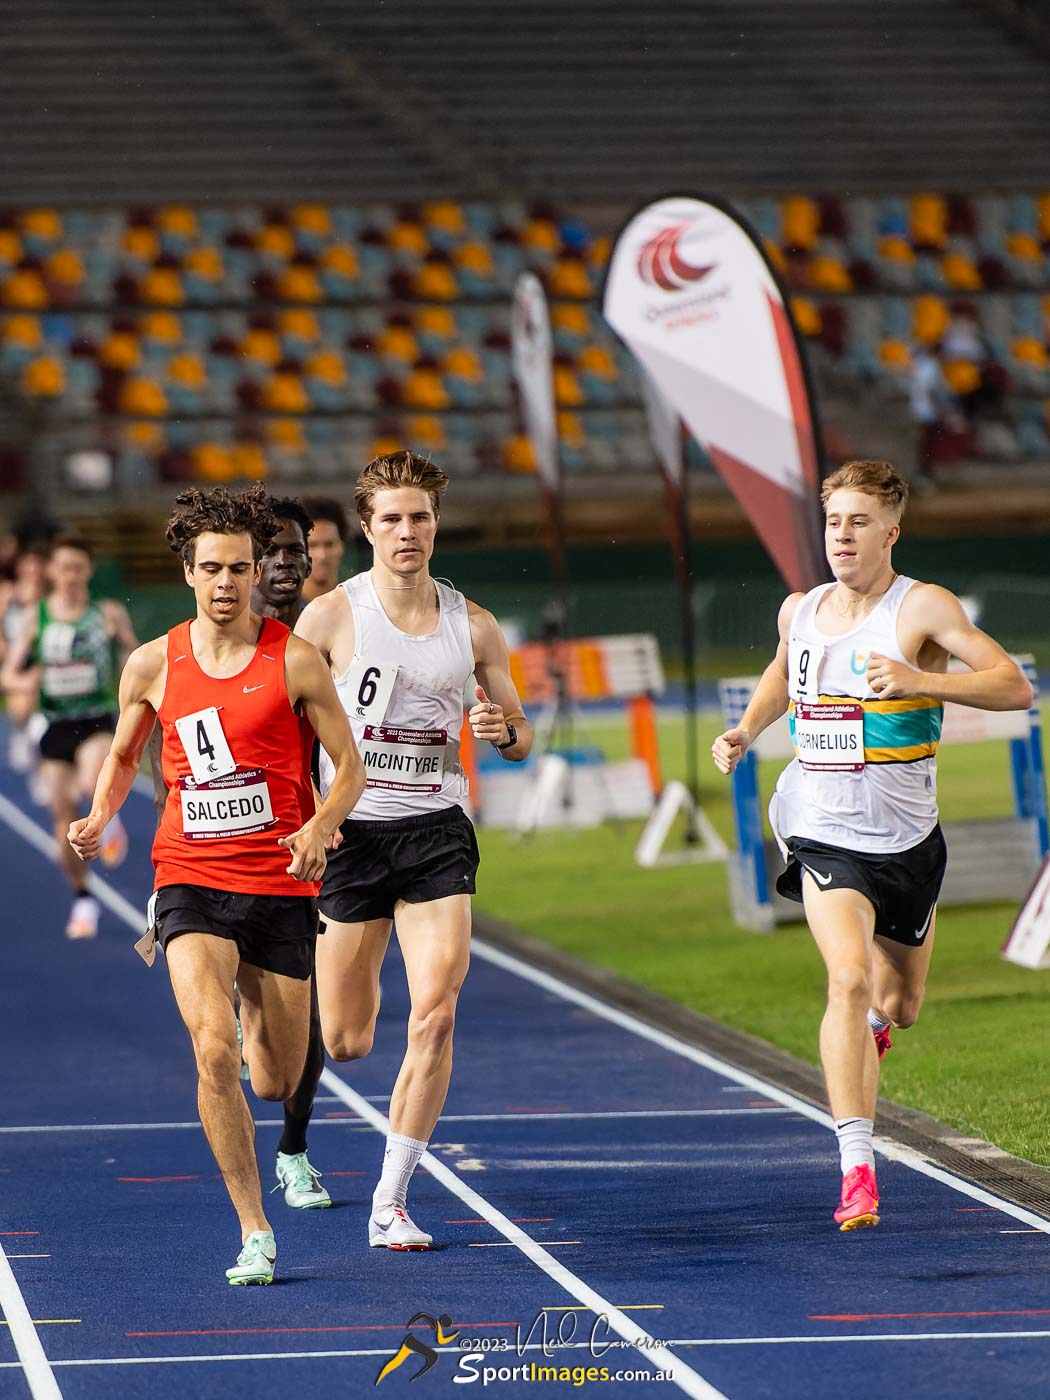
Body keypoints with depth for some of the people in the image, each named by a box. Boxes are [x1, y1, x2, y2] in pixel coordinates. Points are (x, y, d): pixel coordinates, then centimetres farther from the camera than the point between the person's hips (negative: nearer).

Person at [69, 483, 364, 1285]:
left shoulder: (295, 662, -4)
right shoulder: (153, 665, 2)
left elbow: (350, 768, 1)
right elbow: (124, 755, 18)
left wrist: (319, 830, -18)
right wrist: (100, 818, -1)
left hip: (280, 883, 0)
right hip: (192, 881, 0)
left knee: (277, 1083, 7)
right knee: (214, 1049, -22)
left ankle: (255, 1003, 47)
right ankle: (254, 1233, -12)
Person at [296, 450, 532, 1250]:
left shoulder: (475, 628, 6)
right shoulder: (331, 616, -3)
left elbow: (521, 738, 15)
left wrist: (505, 729, -9)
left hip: (438, 831, 2)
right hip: (351, 831, -2)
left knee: (436, 1014, -13)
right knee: (344, 1043, 0)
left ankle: (390, 1205, -5)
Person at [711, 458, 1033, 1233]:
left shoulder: (922, 608, -12)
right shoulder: (799, 611, 3)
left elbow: (1015, 686, -22)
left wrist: (920, 679, -34)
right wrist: (745, 731, 12)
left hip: (907, 842, -1)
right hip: (825, 840, 1)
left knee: (899, 1007, 15)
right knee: (849, 979, -23)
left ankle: (873, 1027, 56)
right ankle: (857, 1169, -25)